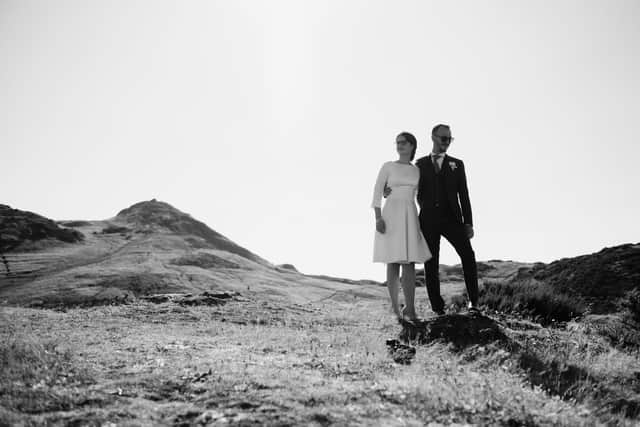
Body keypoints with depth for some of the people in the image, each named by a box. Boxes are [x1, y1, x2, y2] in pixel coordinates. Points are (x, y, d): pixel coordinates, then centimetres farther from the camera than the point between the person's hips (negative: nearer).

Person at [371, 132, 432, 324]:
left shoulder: (417, 170, 15)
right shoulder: (388, 166, 4)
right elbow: (377, 192, -1)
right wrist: (378, 218, -14)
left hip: (410, 217, 3)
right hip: (391, 215, -3)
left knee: (410, 263, -7)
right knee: (393, 263, -3)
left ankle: (409, 310, -9)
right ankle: (396, 308, 4)